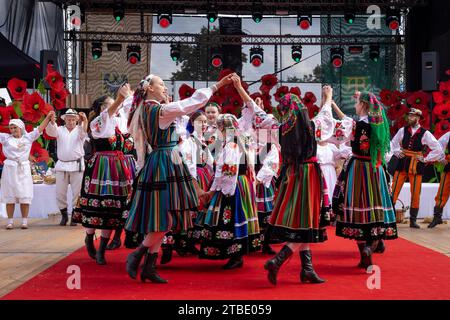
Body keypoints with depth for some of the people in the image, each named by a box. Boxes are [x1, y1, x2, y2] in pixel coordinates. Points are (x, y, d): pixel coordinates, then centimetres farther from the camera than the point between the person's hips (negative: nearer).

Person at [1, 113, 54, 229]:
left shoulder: (28, 137, 7)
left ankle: (24, 221, 4)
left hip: (23, 169, 0)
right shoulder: (5, 138, 6)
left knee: (24, 196, 0)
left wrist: (48, 117, -1)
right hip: (10, 168, 0)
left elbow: (40, 129, 5)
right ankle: (10, 221, 7)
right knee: (9, 196, 2)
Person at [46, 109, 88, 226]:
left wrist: (84, 121, -40)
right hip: (62, 165, 2)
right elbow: (50, 131, -10)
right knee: (60, 193, 5)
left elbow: (83, 132, -17)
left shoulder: (79, 129, 5)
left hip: (77, 165, -2)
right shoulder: (60, 130, 9)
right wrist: (52, 121, -32)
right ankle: (64, 215, 19)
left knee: (77, 192, -1)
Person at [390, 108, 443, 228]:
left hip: (416, 166, -2)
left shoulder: (425, 134, -5)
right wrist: (397, 152, 2)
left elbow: (438, 149, -2)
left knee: (415, 194, 3)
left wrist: (426, 159, -5)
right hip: (402, 164, 2)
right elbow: (393, 143, 18)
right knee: (394, 190, -2)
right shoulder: (403, 130, 2)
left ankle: (413, 220, 14)